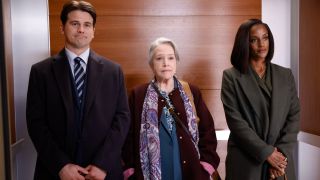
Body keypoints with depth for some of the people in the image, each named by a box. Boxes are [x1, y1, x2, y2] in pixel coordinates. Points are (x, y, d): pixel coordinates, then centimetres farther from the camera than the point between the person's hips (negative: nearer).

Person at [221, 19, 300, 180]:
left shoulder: (285, 75, 7)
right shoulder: (231, 76, -4)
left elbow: (294, 116, 3)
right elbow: (235, 120, -10)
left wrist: (282, 153, -9)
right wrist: (267, 152, -14)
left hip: (280, 160, 3)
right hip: (245, 161, -3)